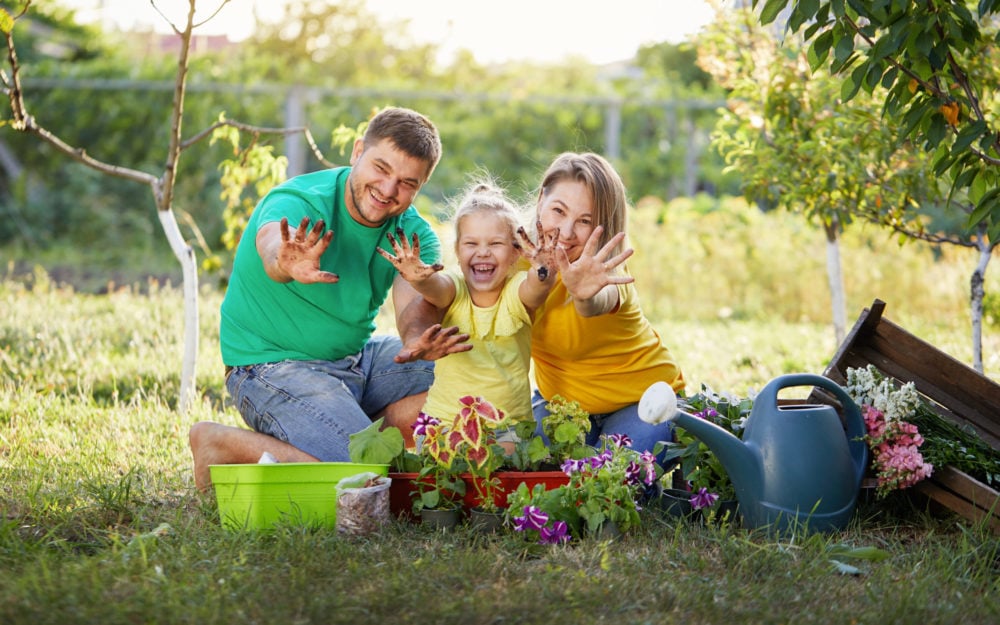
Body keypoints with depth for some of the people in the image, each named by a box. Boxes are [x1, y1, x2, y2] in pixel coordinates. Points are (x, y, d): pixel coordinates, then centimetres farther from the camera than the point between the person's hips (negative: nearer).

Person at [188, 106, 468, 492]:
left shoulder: (413, 233, -4)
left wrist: (418, 341, -45)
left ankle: (359, 432, 3)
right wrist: (288, 263, -71)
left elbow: (414, 303, -21)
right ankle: (222, 444, -7)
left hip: (357, 357, 7)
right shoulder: (298, 203, -21)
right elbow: (271, 243, -45)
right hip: (275, 368, -7)